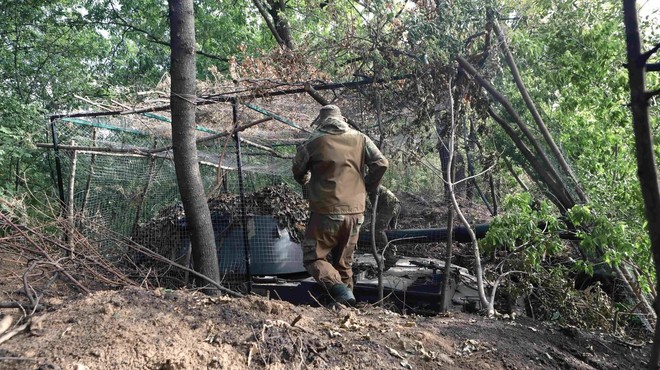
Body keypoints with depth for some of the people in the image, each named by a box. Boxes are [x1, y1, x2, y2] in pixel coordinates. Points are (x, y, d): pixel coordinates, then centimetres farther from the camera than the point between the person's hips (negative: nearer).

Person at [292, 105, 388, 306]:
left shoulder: (313, 142, 0)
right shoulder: (360, 139, 7)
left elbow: (298, 172, 11)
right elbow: (381, 163, -1)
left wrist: (308, 184, 32)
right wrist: (367, 188, 14)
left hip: (326, 212, -4)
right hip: (355, 212, 4)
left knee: (313, 257, 6)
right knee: (344, 263, 17)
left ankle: (339, 288, -17)